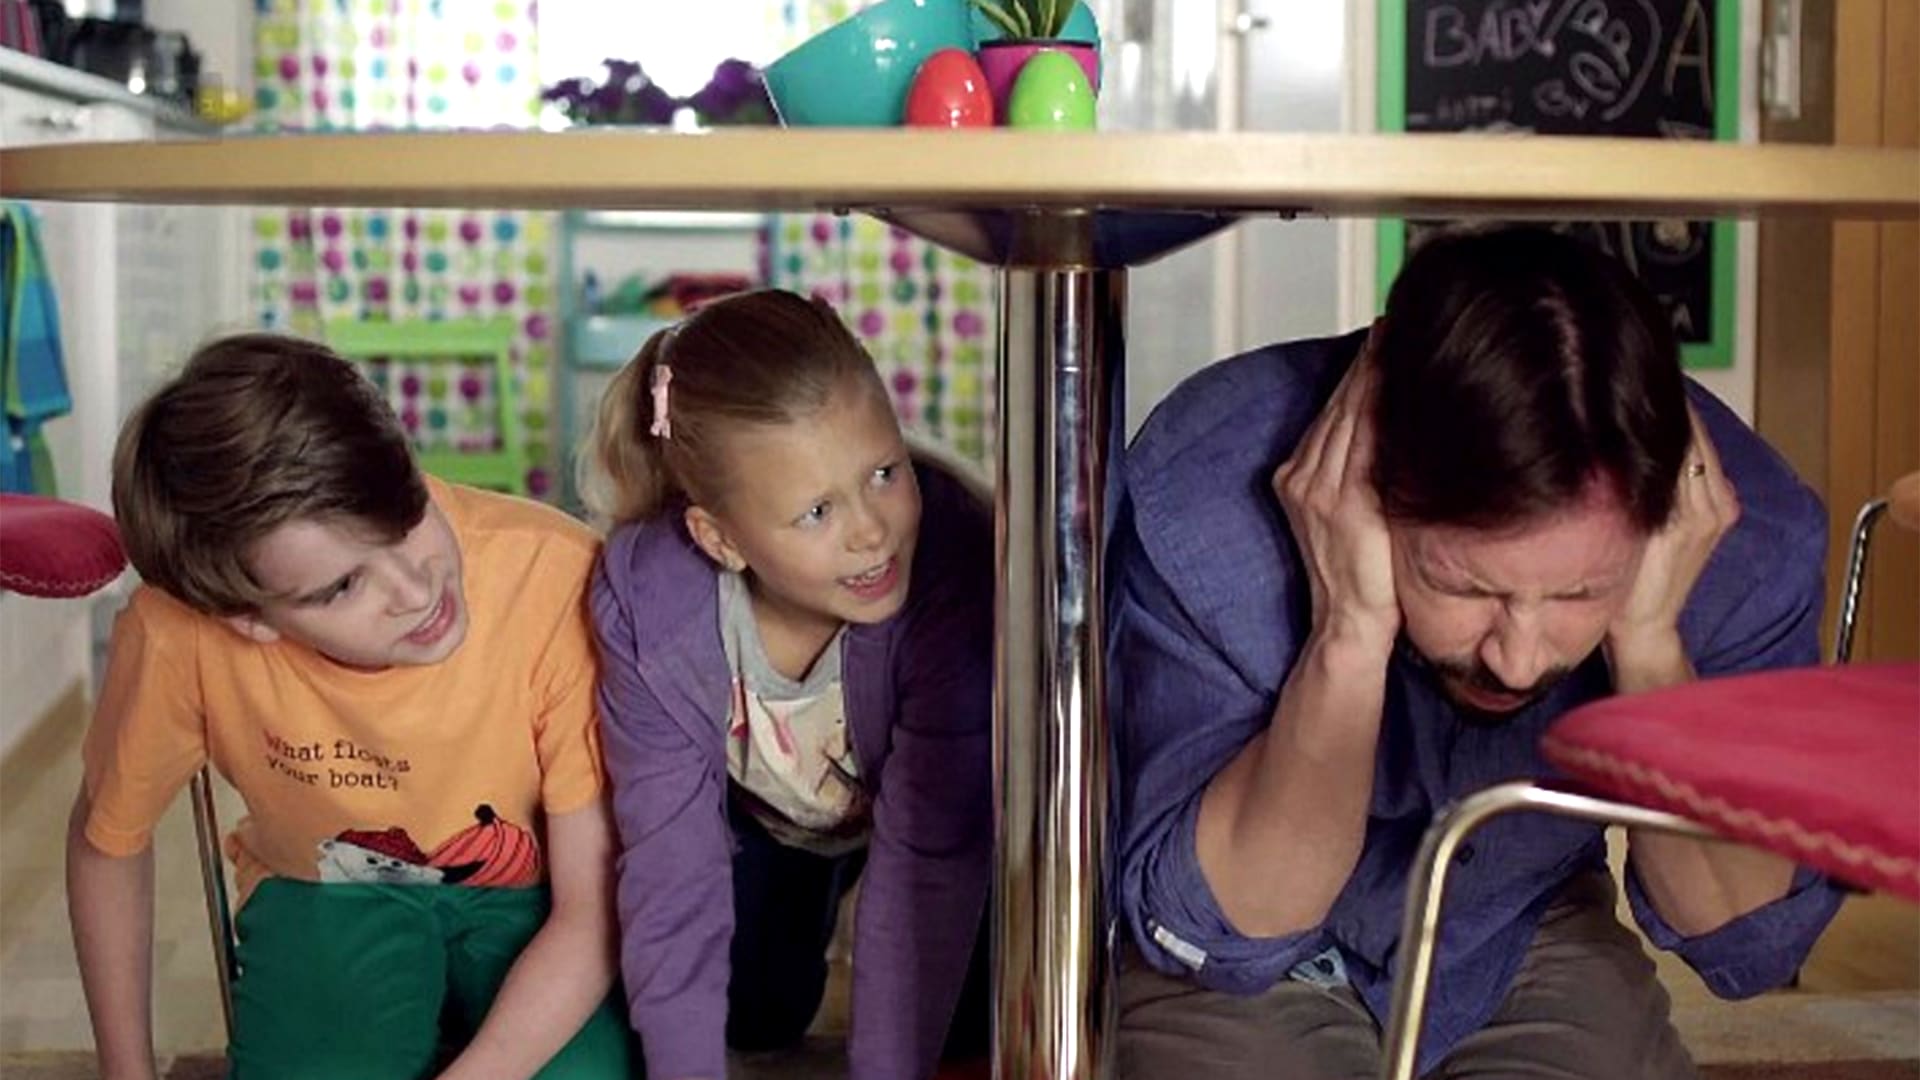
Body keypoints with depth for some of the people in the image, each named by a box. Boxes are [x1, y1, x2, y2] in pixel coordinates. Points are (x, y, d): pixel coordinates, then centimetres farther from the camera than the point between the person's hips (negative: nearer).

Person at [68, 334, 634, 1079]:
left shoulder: (558, 579, -33)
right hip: (324, 893, 1)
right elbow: (107, 838, -5)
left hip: (536, 890, -1)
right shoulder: (179, 635, -28)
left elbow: (594, 910, -23)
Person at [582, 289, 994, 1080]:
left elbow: (928, 858, -37)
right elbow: (670, 864, -28)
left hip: (918, 795, -1)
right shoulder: (646, 597, -34)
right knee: (753, 1013, -4)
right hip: (760, 810, 2)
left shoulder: (953, 562, -43)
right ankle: (807, 894, 27)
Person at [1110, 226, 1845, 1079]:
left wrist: (1648, 641, -29)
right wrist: (1350, 633, -36)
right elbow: (1211, 932, -24)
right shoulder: (1202, 496, -28)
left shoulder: (1747, 534, -21)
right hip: (1246, 979, -2)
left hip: (1531, 945, 3)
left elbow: (1748, 941, -15)